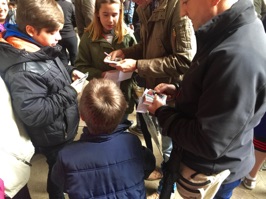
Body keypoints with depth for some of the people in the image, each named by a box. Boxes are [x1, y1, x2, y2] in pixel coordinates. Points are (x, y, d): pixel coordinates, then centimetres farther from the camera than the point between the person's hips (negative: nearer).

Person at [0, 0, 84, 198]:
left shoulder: (40, 49, -2)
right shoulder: (24, 70, -32)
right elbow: (32, 113, -35)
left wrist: (70, 72, -2)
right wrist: (70, 92, -29)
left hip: (61, 128, 9)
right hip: (53, 137, -9)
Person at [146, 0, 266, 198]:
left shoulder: (240, 56, -35)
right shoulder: (233, 31, -2)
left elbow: (209, 143, -30)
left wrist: (162, 112, -17)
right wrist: (179, 91, -1)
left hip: (210, 173, -8)